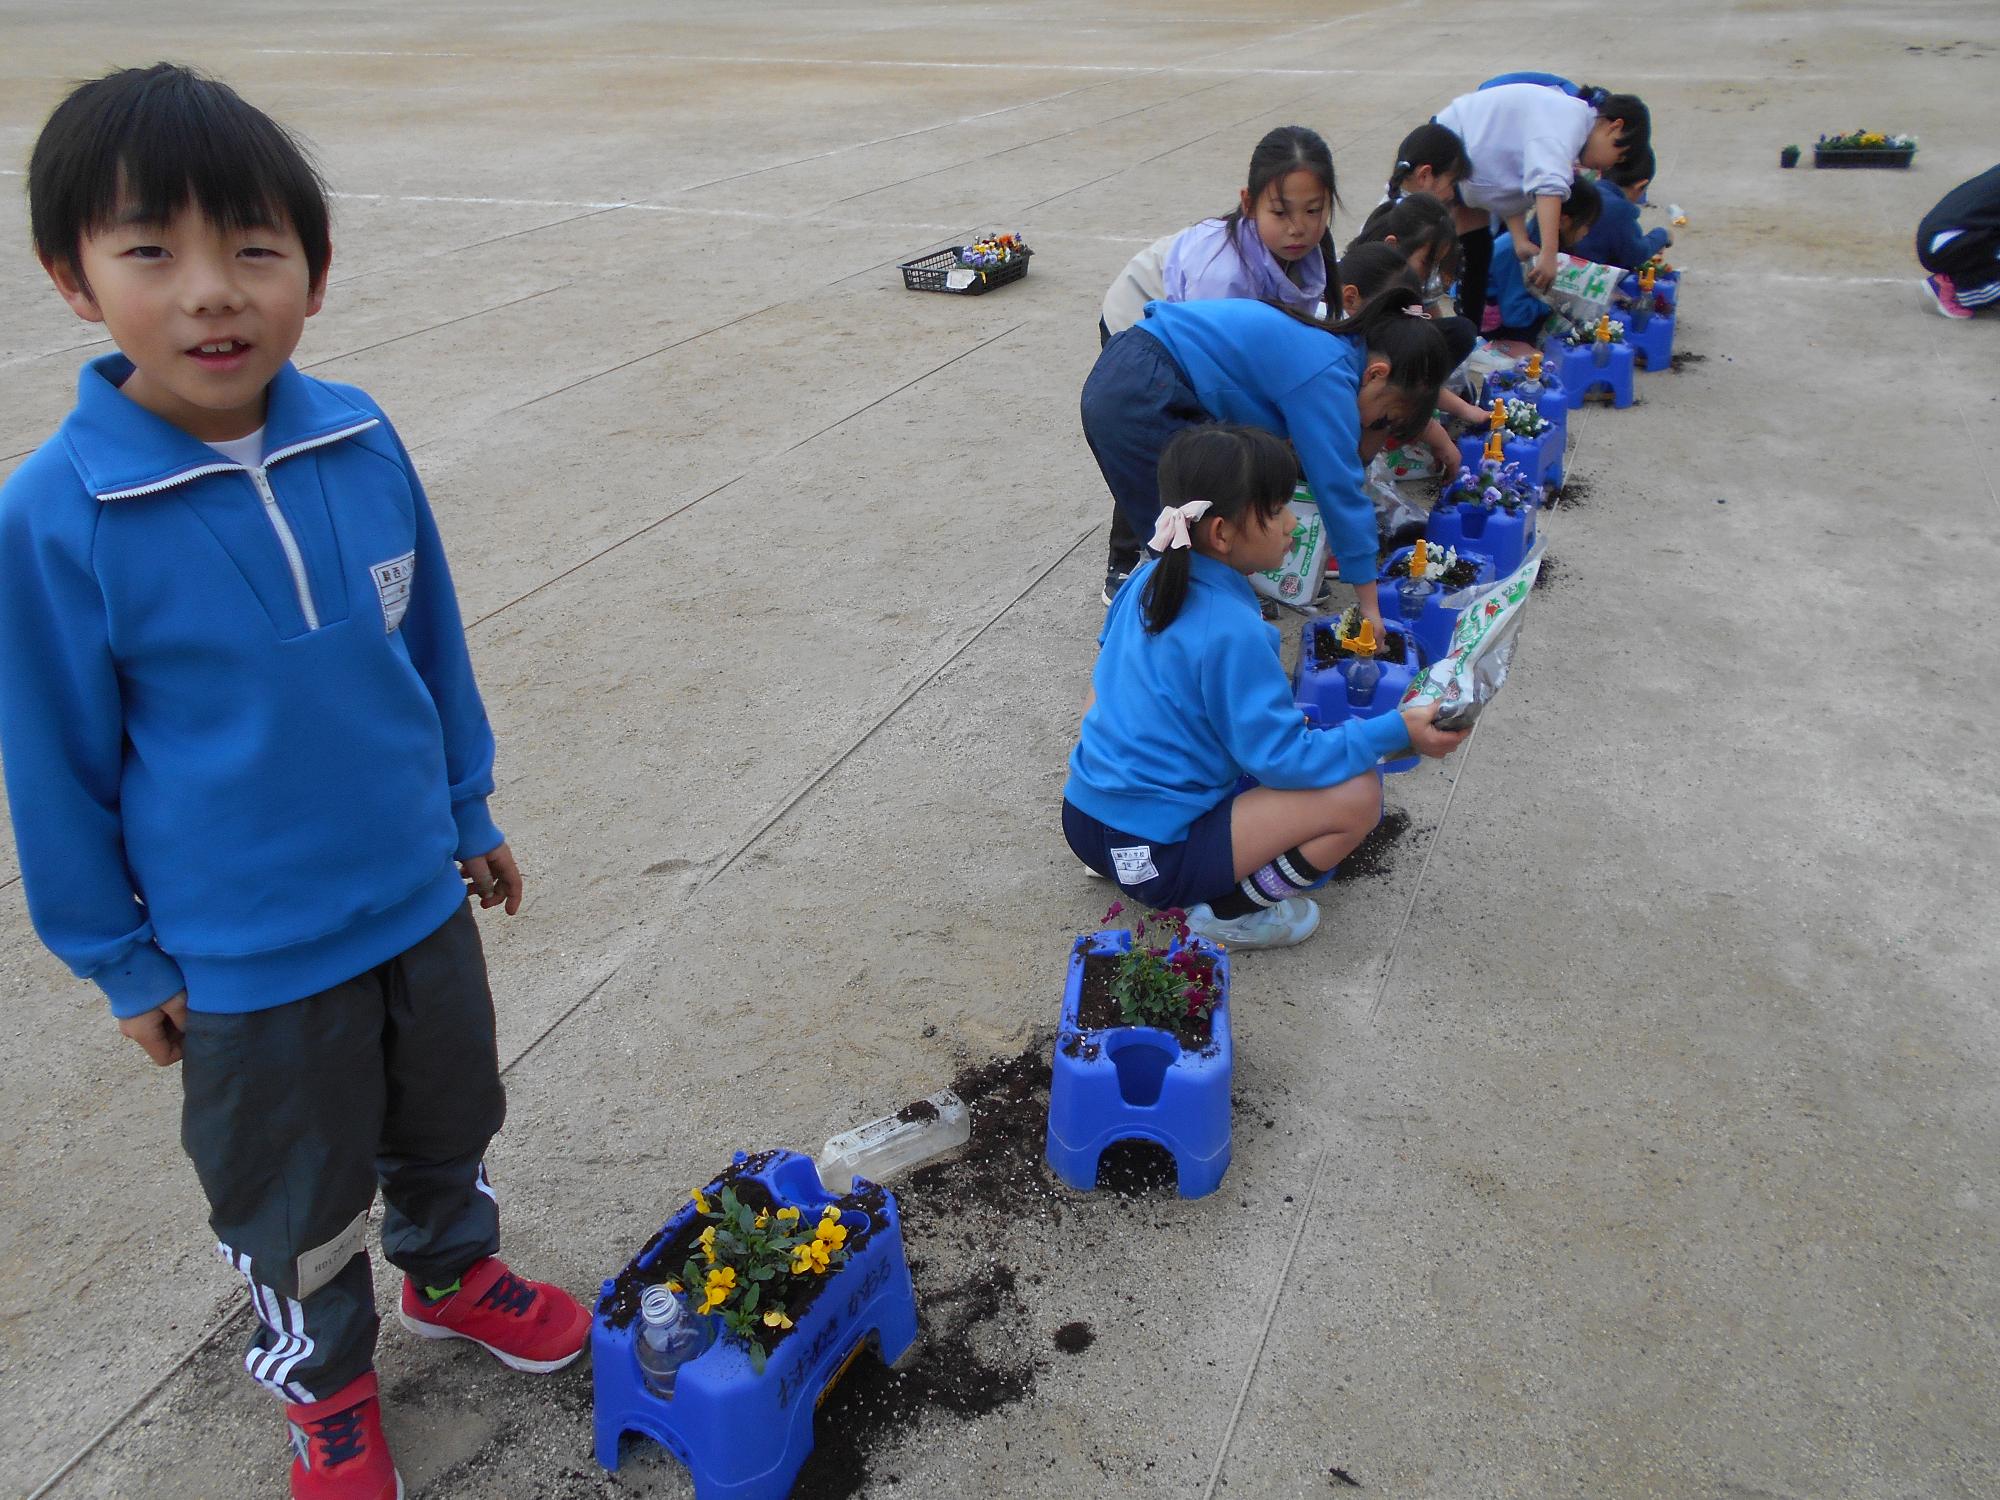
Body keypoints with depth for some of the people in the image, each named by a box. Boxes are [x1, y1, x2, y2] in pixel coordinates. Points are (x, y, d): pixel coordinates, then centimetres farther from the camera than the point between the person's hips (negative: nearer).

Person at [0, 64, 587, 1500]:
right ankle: (326, 1384, 46)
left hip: (422, 898, 4)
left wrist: (471, 814, 10)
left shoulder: (361, 439, -12)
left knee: (451, 1121, 26)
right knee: (295, 1202, 19)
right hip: (245, 959, -3)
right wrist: (122, 962, -2)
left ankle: (453, 1273, 55)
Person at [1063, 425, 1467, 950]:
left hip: (1081, 819, 9)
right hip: (1154, 858, -9)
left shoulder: (1147, 580, 2)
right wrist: (1396, 731, -13)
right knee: (1358, 794, -14)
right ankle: (1234, 913, -2)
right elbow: (1284, 759, -18)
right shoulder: (1232, 631, -23)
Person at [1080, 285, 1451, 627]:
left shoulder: (1327, 343, 14)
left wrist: (1373, 429, 5)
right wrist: (1370, 606, -9)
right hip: (1139, 402, -10)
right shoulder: (1325, 376, -15)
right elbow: (1339, 489, -14)